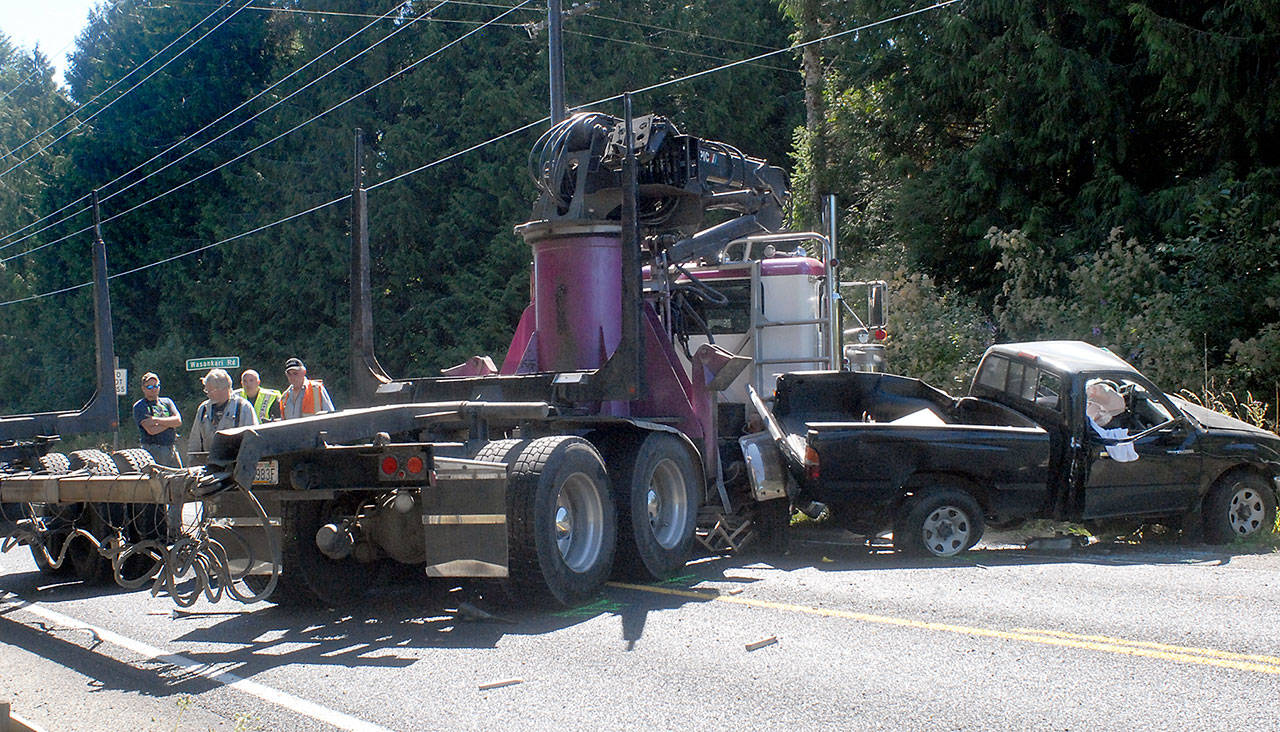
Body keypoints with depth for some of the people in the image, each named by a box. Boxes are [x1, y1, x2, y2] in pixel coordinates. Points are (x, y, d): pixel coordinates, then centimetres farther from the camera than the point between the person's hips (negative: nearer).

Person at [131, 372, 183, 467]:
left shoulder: (166, 402, 16)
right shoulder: (139, 406, 0)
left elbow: (178, 421, 0)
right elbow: (151, 430, -12)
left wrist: (157, 420, -9)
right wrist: (170, 423, -1)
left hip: (172, 450, 5)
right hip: (153, 451, -5)